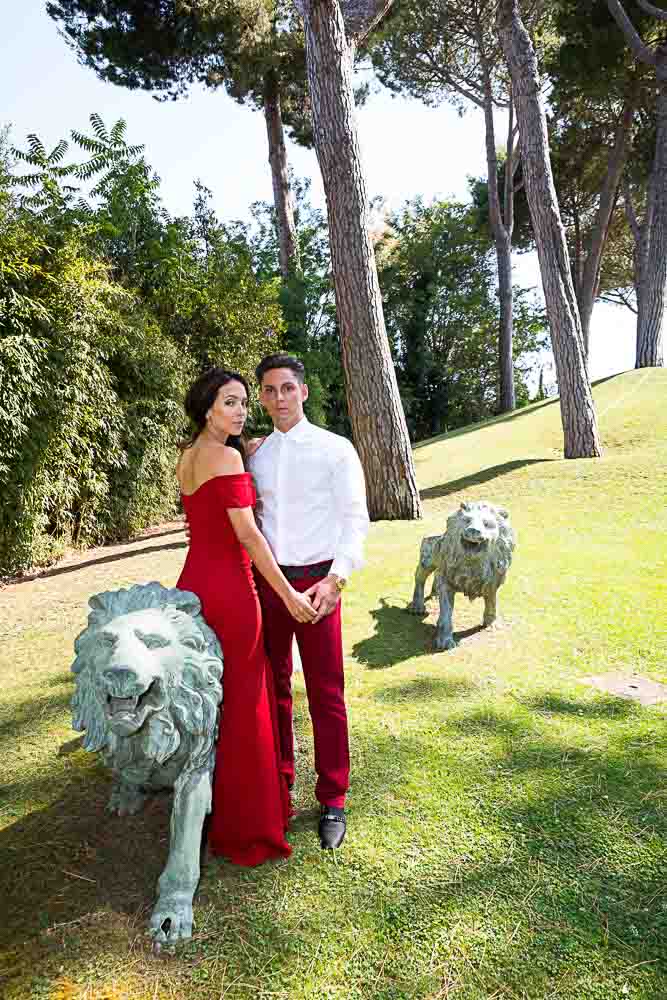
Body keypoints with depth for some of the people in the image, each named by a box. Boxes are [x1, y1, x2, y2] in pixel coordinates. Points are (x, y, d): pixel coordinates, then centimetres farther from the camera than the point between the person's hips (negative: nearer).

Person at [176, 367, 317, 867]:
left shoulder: (189, 455, 11)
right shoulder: (227, 456, -16)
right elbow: (247, 534, -19)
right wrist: (287, 594, -14)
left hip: (194, 583, 9)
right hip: (227, 590, -9)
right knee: (240, 706, 4)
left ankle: (207, 808, 38)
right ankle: (242, 827, 19)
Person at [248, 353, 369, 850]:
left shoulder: (335, 449, -2)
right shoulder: (255, 454, 10)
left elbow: (355, 519, -5)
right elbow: (247, 521, 14)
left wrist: (335, 578, -17)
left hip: (317, 581, -4)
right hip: (265, 580, 4)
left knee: (326, 693, 2)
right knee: (272, 687, 14)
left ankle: (333, 802, 17)